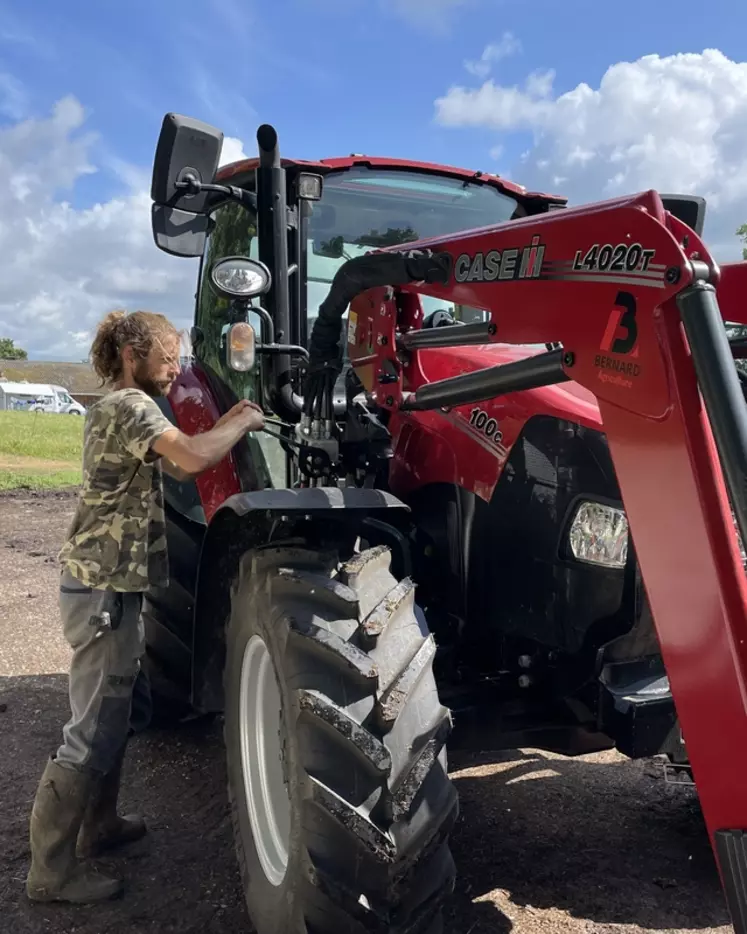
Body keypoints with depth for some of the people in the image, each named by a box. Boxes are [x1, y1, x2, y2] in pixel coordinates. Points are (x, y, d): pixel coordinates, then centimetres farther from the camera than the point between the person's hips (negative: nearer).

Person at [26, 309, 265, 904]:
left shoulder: (118, 408, 17)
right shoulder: (130, 406, -16)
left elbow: (174, 464, 21)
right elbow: (193, 459, -32)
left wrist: (226, 425, 9)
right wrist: (244, 424, -15)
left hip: (110, 585, 11)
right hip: (105, 590, -11)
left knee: (122, 710, 20)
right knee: (95, 729, -4)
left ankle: (98, 825, 34)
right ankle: (53, 870, 7)